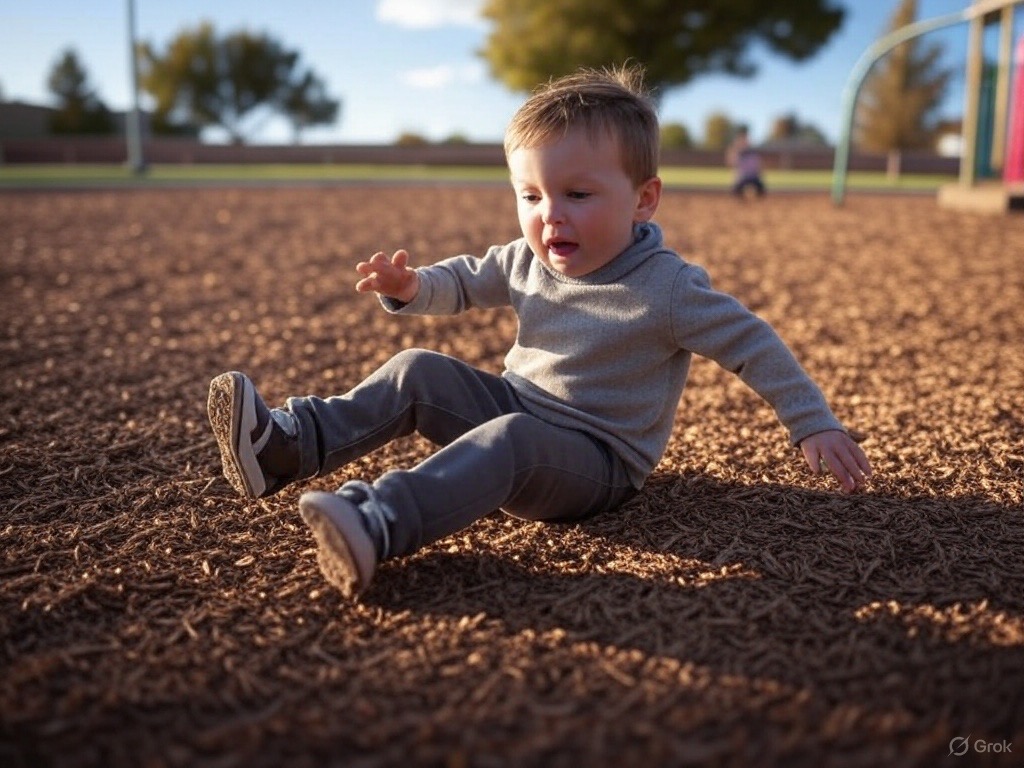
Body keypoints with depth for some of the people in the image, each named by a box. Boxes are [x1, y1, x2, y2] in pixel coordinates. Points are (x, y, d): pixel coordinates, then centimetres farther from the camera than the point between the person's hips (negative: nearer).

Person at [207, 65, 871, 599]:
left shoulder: (669, 289, -16)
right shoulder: (527, 263, 1)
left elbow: (754, 346, -9)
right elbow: (464, 281, 16)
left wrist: (816, 426, -9)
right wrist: (409, 288, -6)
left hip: (598, 459, -6)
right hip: (516, 405, 6)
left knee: (511, 439, -36)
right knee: (418, 373, -8)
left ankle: (379, 521, -54)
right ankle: (287, 446, -17)